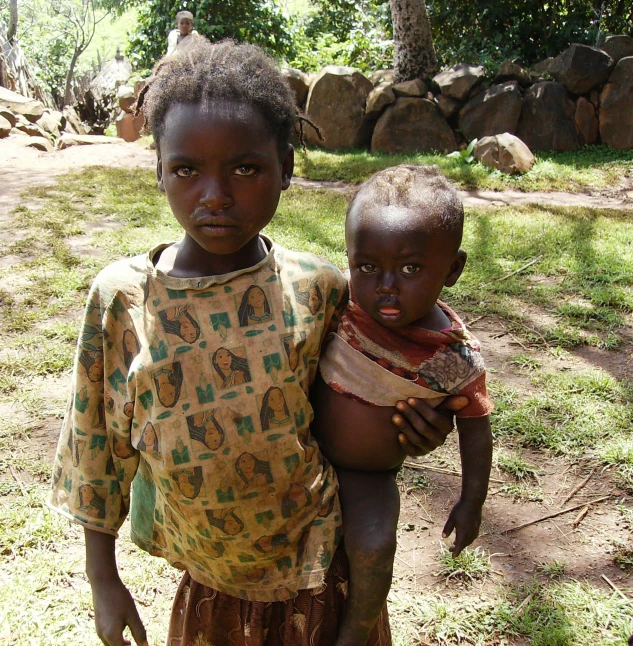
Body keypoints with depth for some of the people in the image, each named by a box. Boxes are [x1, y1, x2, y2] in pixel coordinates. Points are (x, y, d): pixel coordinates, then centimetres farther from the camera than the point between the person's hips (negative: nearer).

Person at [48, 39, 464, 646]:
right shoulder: (121, 298, -16)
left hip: (320, 565, 0)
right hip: (210, 576, 1)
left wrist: (410, 426, -16)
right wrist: (104, 580, 2)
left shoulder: (316, 289, -15)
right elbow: (99, 444, -5)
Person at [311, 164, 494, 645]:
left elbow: (475, 429, -5)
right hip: (308, 449, 3)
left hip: (369, 476, -2)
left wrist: (472, 503, 1)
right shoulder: (339, 306, -20)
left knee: (372, 549, -19)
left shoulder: (456, 357, -20)